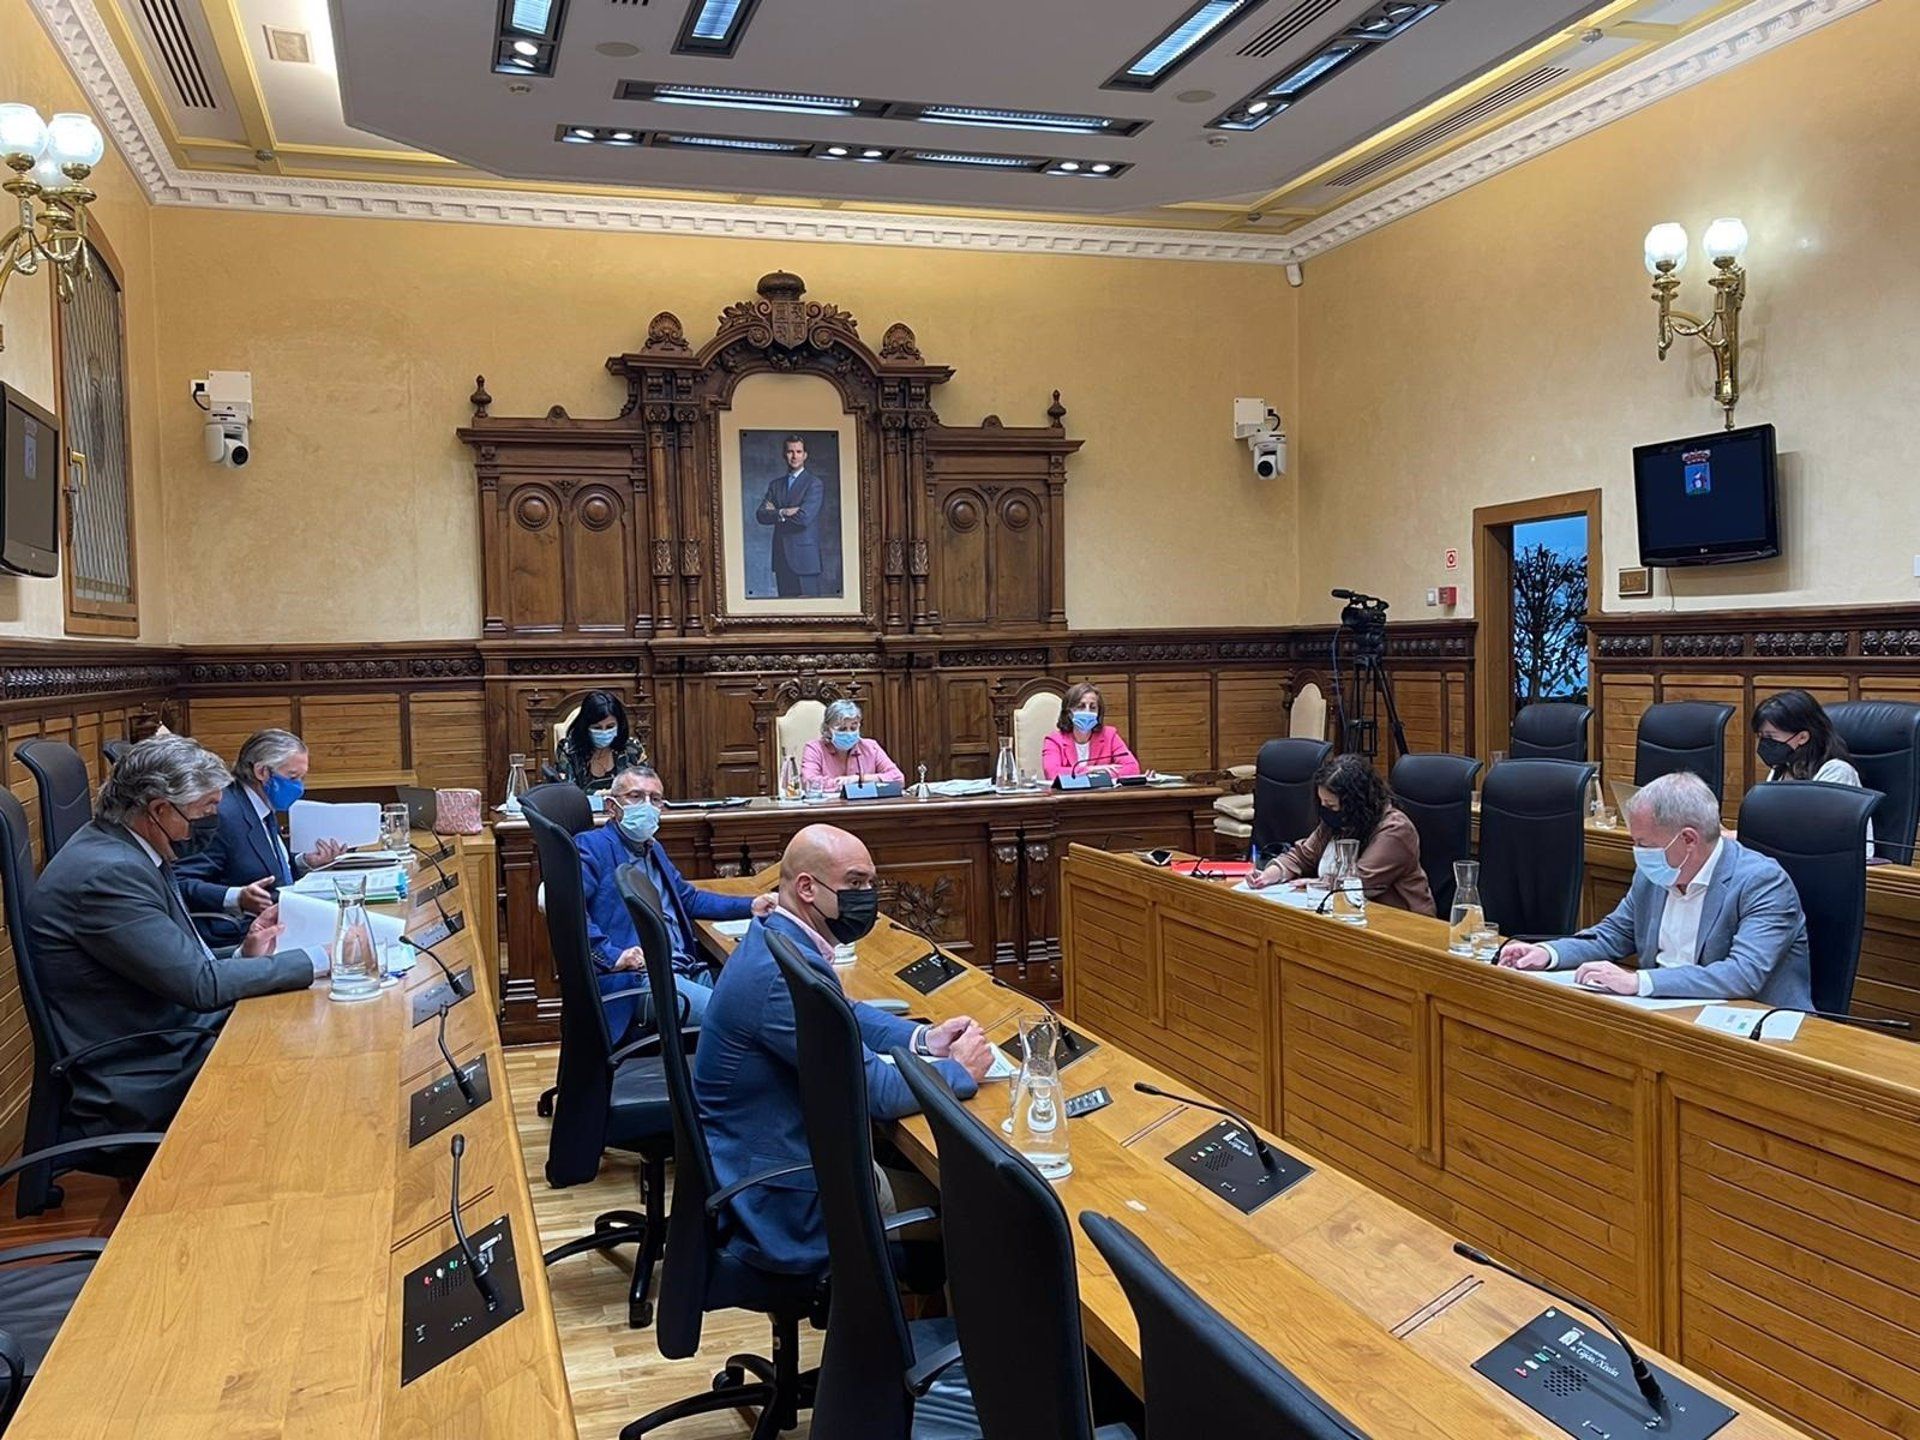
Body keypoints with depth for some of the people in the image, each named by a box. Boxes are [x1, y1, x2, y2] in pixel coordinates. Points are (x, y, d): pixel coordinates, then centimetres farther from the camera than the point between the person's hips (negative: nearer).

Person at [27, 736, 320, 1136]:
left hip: (174, 1041, 9)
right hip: (144, 1088, -9)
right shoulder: (109, 871, -22)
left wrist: (243, 956, -2)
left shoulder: (127, 853, 7)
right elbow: (200, 984, -24)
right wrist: (319, 960, -20)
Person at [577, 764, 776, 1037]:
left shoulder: (654, 850, 27)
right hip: (636, 978, -9)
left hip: (687, 971, 9)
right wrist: (612, 956, -22)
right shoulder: (591, 846, -1)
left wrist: (750, 905, 24)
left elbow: (688, 899, 36)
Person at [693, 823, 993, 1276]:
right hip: (772, 1203, -9)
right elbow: (878, 1094, -25)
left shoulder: (777, 937, 2)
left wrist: (921, 1038, 5)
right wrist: (959, 1071, -8)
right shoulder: (786, 974, -29)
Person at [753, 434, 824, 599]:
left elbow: (804, 517, -16)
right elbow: (761, 515, 4)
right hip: (781, 557, 5)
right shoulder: (776, 484, 14)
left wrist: (775, 512, -3)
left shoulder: (814, 484, -4)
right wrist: (782, 513, -14)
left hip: (804, 556, -5)